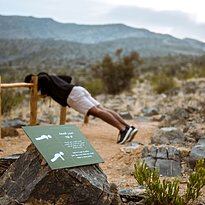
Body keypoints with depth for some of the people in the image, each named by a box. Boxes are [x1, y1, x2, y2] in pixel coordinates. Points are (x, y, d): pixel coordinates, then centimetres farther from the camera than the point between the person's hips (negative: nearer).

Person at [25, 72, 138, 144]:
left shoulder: (40, 78, 13)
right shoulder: (52, 77, 36)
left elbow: (43, 78, -14)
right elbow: (69, 78, 46)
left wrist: (42, 91, 3)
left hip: (72, 95, -8)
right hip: (79, 89, 8)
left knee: (96, 112, -22)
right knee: (102, 109, -6)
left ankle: (123, 129, -37)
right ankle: (129, 127, -18)